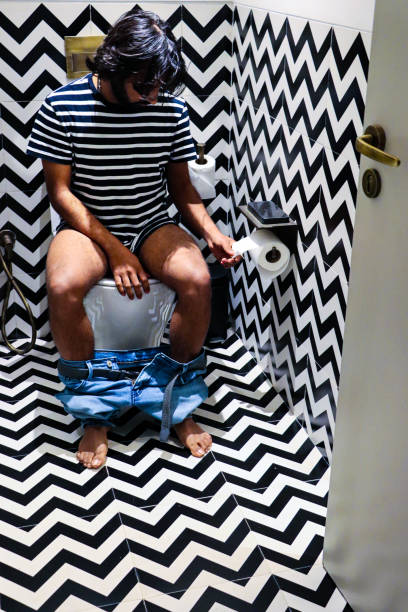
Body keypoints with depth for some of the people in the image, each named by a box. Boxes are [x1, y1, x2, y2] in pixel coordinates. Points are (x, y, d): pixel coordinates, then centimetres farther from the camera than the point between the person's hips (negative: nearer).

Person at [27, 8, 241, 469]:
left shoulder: (171, 107, -2)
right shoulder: (62, 106, -10)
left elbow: (181, 185, 6)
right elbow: (60, 191, -9)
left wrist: (211, 232, -11)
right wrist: (114, 248, -18)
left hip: (153, 224, 2)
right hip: (87, 225, -2)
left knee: (198, 280, -29)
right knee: (63, 287, -34)